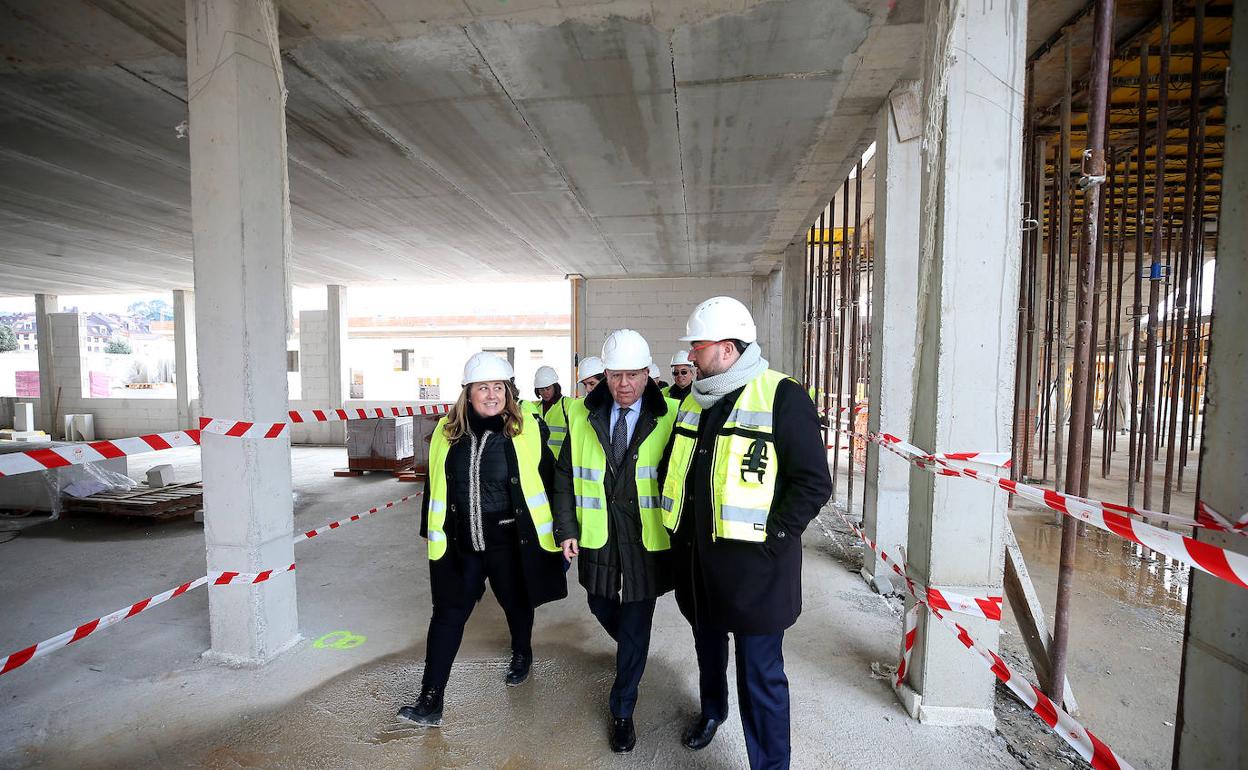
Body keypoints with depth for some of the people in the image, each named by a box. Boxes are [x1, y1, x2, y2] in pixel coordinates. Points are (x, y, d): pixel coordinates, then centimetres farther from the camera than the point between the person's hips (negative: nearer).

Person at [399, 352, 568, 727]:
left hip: (508, 541, -1)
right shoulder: (447, 433, -2)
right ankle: (430, 701, 19)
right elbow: (434, 485, 9)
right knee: (448, 614, 4)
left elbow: (548, 481, -3)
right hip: (460, 545, 2)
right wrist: (432, 532, 13)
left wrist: (557, 531, 0)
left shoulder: (527, 431, -11)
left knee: (516, 603, 19)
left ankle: (522, 653, 49)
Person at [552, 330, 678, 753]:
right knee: (602, 608, 23)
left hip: (647, 541, -3)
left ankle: (622, 711, 33)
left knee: (636, 628, 9)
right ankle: (629, 645, 58)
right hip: (597, 540, 3)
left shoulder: (668, 417, -11)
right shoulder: (582, 416, -3)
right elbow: (565, 475, 3)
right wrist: (566, 529, -1)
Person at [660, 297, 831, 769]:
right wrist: (680, 530, 11)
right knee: (708, 645, 28)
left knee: (760, 674, 6)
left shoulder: (782, 397, -14)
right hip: (696, 558, 7)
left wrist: (770, 536, -17)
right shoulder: (694, 401, 7)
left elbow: (813, 483, -16)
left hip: (753, 564, -7)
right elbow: (674, 469, 17)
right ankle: (712, 709, 55)